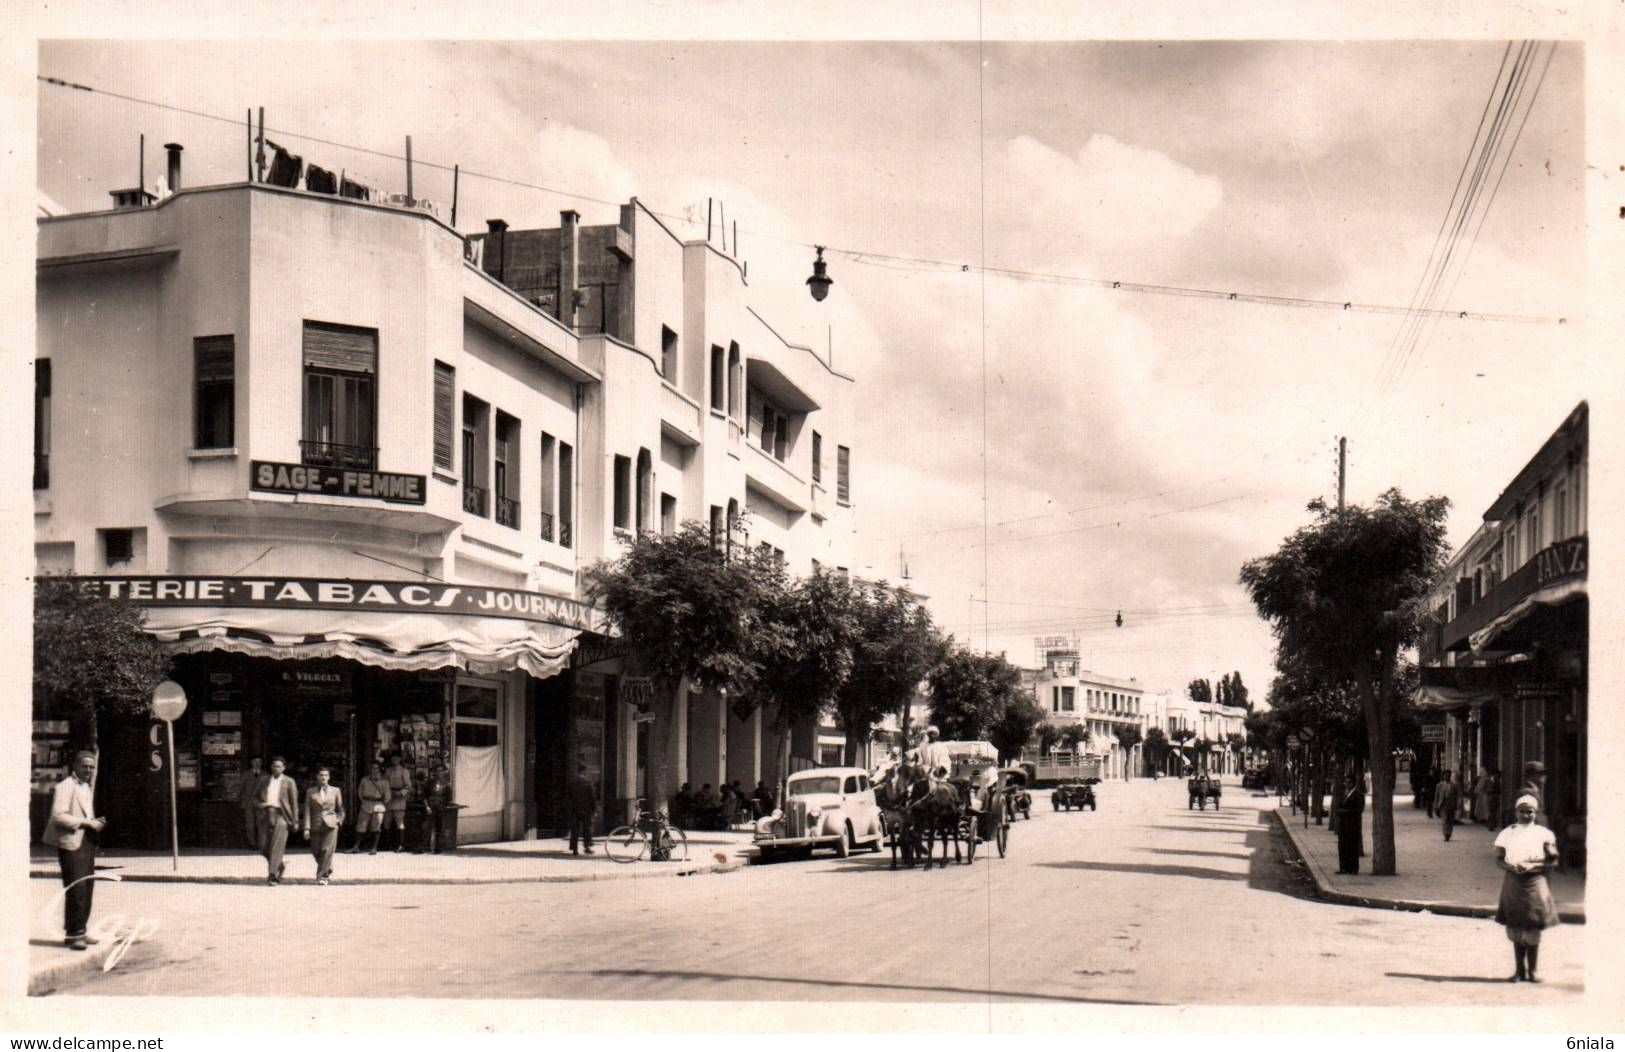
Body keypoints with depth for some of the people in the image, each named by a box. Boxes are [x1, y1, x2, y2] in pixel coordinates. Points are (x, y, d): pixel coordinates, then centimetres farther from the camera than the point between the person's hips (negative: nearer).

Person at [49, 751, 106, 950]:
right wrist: (87, 823, -18)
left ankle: (80, 931, 17)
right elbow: (58, 815, -18)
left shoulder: (87, 787, 21)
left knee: (87, 889, 9)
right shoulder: (65, 786, -8)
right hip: (71, 843, -9)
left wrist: (95, 823, 10)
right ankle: (72, 935, -7)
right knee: (76, 889, -11)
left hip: (87, 842, 9)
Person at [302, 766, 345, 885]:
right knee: (316, 852, 4)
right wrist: (307, 828, -6)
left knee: (327, 851, -11)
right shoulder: (311, 792, 5)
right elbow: (307, 811, 1)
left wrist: (339, 821, 4)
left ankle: (322, 877, -6)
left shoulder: (335, 791, 6)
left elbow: (341, 809, 17)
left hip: (330, 825, -1)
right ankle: (327, 869, 30)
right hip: (316, 826, 1)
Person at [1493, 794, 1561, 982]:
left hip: (1535, 883, -2)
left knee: (1532, 931, 0)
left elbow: (1553, 860, 0)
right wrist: (1511, 867, -14)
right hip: (1513, 884, 2)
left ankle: (1532, 971, 10)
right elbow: (1498, 859, 7)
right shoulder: (1507, 833, 7)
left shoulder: (1543, 834, 2)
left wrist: (1533, 866, -15)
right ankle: (1520, 970, 13)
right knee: (1515, 931, 5)